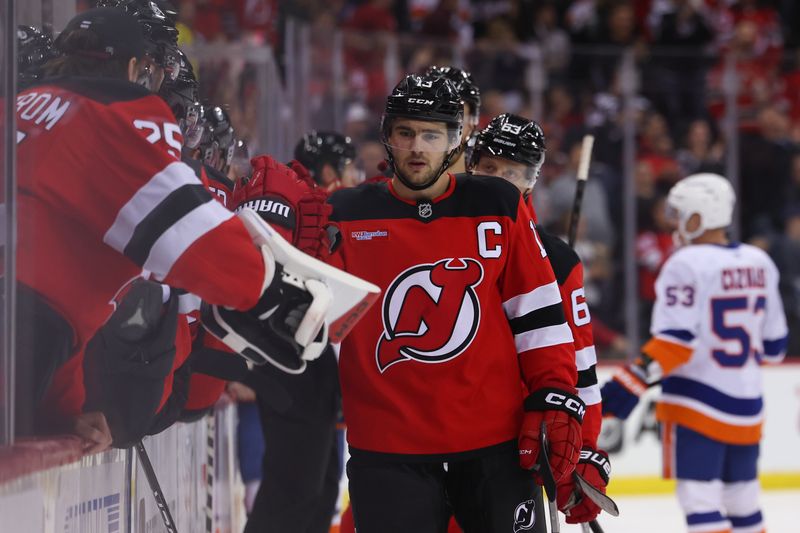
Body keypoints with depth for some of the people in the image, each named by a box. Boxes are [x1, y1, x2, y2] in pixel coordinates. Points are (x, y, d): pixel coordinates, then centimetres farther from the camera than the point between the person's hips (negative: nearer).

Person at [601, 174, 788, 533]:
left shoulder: (686, 264, -11)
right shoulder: (760, 263, 8)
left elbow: (675, 341, -20)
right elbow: (773, 345, 14)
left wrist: (631, 383, -22)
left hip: (696, 406, -7)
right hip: (747, 408, 7)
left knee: (700, 502, -8)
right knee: (743, 503, 16)